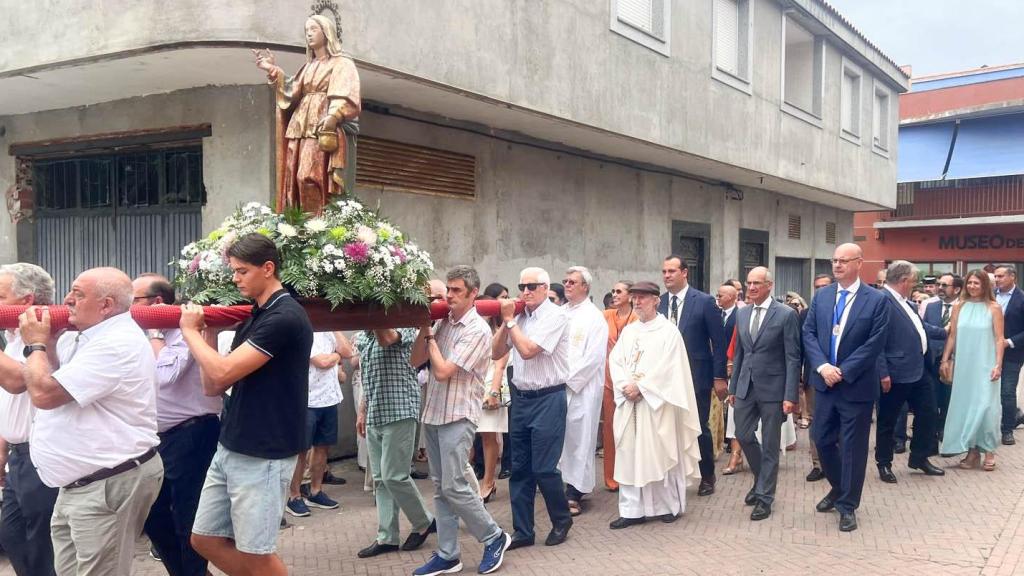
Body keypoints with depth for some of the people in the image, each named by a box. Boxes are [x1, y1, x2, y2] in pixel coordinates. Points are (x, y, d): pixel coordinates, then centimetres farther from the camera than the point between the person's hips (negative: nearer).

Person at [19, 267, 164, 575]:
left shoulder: (116, 344, -22)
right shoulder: (81, 336, 12)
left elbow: (44, 393, -24)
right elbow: (52, 384, 16)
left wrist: (35, 344, -7)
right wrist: (46, 342, 3)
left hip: (110, 483, -10)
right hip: (80, 483, 11)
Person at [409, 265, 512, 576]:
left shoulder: (478, 330, -13)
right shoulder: (443, 323, 9)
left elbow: (443, 371, -18)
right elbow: (416, 360, 10)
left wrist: (431, 336, -6)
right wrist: (424, 327, -1)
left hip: (457, 417, -7)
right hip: (433, 414, 7)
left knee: (453, 486, -8)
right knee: (440, 488, 10)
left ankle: (494, 537, 11)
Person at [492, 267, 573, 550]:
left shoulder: (555, 316, -11)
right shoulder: (519, 317, 10)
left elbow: (528, 350, -21)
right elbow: (496, 353, 9)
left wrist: (509, 319, -10)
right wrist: (506, 321, -2)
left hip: (547, 399, -7)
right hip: (520, 398, 7)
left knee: (544, 468, -3)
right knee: (519, 468, 9)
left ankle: (562, 520, 20)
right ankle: (522, 531, 19)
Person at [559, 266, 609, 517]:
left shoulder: (594, 317, -4)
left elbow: (594, 356, -11)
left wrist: (569, 379, -12)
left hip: (581, 388, -5)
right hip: (557, 386, 5)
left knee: (579, 438, -2)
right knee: (560, 437, 6)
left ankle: (575, 493, 5)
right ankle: (566, 485, 17)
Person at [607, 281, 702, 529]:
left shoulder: (668, 330, -3)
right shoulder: (628, 330, 14)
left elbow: (667, 367, -12)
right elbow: (615, 360, 7)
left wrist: (640, 387, -14)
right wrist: (625, 385, -10)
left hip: (655, 402, -5)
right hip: (628, 401, 5)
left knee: (660, 454, 0)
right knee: (629, 455, 3)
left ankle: (670, 505, 16)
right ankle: (632, 510, 8)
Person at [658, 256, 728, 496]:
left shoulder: (704, 301, -7)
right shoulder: (658, 303, 4)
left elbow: (719, 341, -5)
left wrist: (719, 376, -8)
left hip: (696, 376, -3)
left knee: (700, 428, 7)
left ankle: (707, 478, 23)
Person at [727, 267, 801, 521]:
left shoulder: (786, 314, -9)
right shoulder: (742, 314, 8)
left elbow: (793, 358, -11)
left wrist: (790, 396, -15)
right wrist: (733, 387, 12)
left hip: (773, 388, -5)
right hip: (746, 387, 5)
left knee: (770, 445, 4)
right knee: (743, 436, 10)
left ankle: (764, 497, 15)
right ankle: (762, 478, 35)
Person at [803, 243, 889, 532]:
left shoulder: (877, 300, -7)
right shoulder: (821, 295, 6)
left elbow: (875, 344, -12)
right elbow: (808, 333, 3)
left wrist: (844, 372, -16)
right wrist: (822, 366, -12)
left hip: (857, 385, -4)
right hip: (824, 382, 4)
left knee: (853, 446, 4)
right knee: (822, 440, 11)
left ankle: (847, 505, 18)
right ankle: (838, 488, 35)